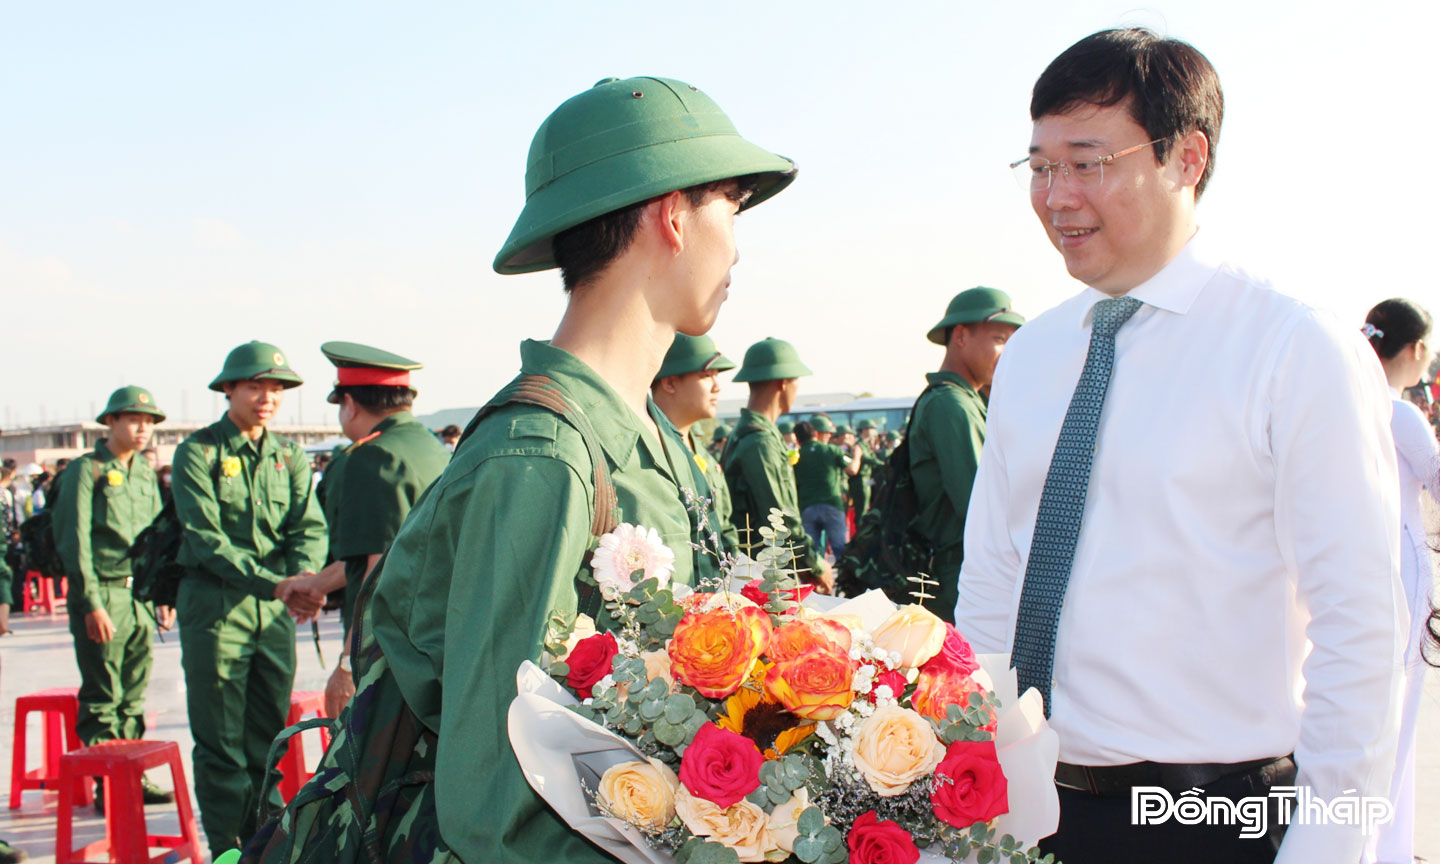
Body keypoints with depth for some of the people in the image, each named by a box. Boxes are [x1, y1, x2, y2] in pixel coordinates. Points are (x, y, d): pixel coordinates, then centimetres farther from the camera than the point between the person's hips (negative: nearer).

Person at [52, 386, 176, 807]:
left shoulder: (146, 475, 15)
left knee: (134, 696, 11)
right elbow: (73, 541, -10)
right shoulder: (85, 470, -6)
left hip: (141, 597, 6)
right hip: (102, 595, -6)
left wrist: (163, 596, 13)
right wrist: (91, 604, -15)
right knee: (102, 697, -2)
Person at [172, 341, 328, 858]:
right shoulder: (197, 452, -3)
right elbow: (205, 538, -13)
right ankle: (228, 849, 8)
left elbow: (309, 527, 1)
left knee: (269, 739, 10)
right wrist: (272, 582, -25)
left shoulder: (289, 457, 11)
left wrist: (305, 573, -22)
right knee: (221, 743, -1)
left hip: (276, 610, 4)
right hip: (215, 606, -4)